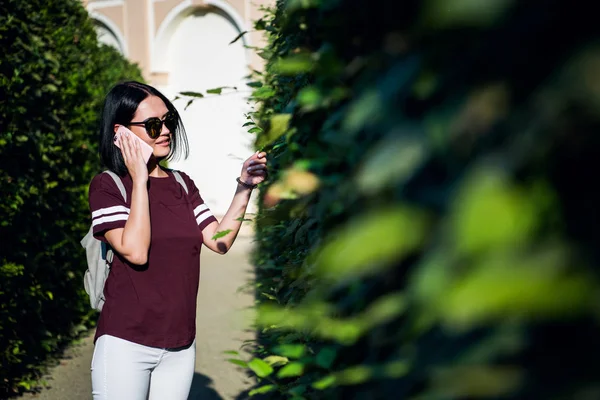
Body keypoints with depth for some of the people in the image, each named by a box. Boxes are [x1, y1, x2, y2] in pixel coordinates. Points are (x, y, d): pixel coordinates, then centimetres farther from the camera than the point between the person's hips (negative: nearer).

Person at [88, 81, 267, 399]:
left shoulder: (183, 185, 11)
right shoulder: (107, 185, -5)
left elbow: (220, 241, 1)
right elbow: (135, 251, -19)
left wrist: (244, 188, -8)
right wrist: (139, 180, -16)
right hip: (126, 345, -5)